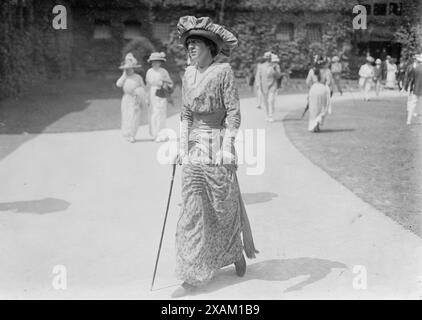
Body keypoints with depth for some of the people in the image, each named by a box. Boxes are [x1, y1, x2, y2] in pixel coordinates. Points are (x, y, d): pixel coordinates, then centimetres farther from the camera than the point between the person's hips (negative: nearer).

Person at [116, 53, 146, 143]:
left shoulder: (138, 77, 4)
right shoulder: (124, 77, 11)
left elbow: (143, 88, 7)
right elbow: (118, 84, -6)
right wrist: (124, 74, -4)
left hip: (135, 99, -3)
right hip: (126, 99, 3)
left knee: (134, 117, -10)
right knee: (126, 117, 3)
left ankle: (132, 136, -9)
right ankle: (127, 134, 14)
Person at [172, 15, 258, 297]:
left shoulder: (224, 71, -8)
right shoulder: (189, 74, 10)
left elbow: (234, 113, -11)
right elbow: (186, 113, 13)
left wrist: (226, 147, -18)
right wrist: (183, 146, 5)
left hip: (217, 145, -5)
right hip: (194, 147, 5)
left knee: (225, 205, 9)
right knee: (193, 210, 3)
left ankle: (238, 252, 38)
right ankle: (192, 278, 8)